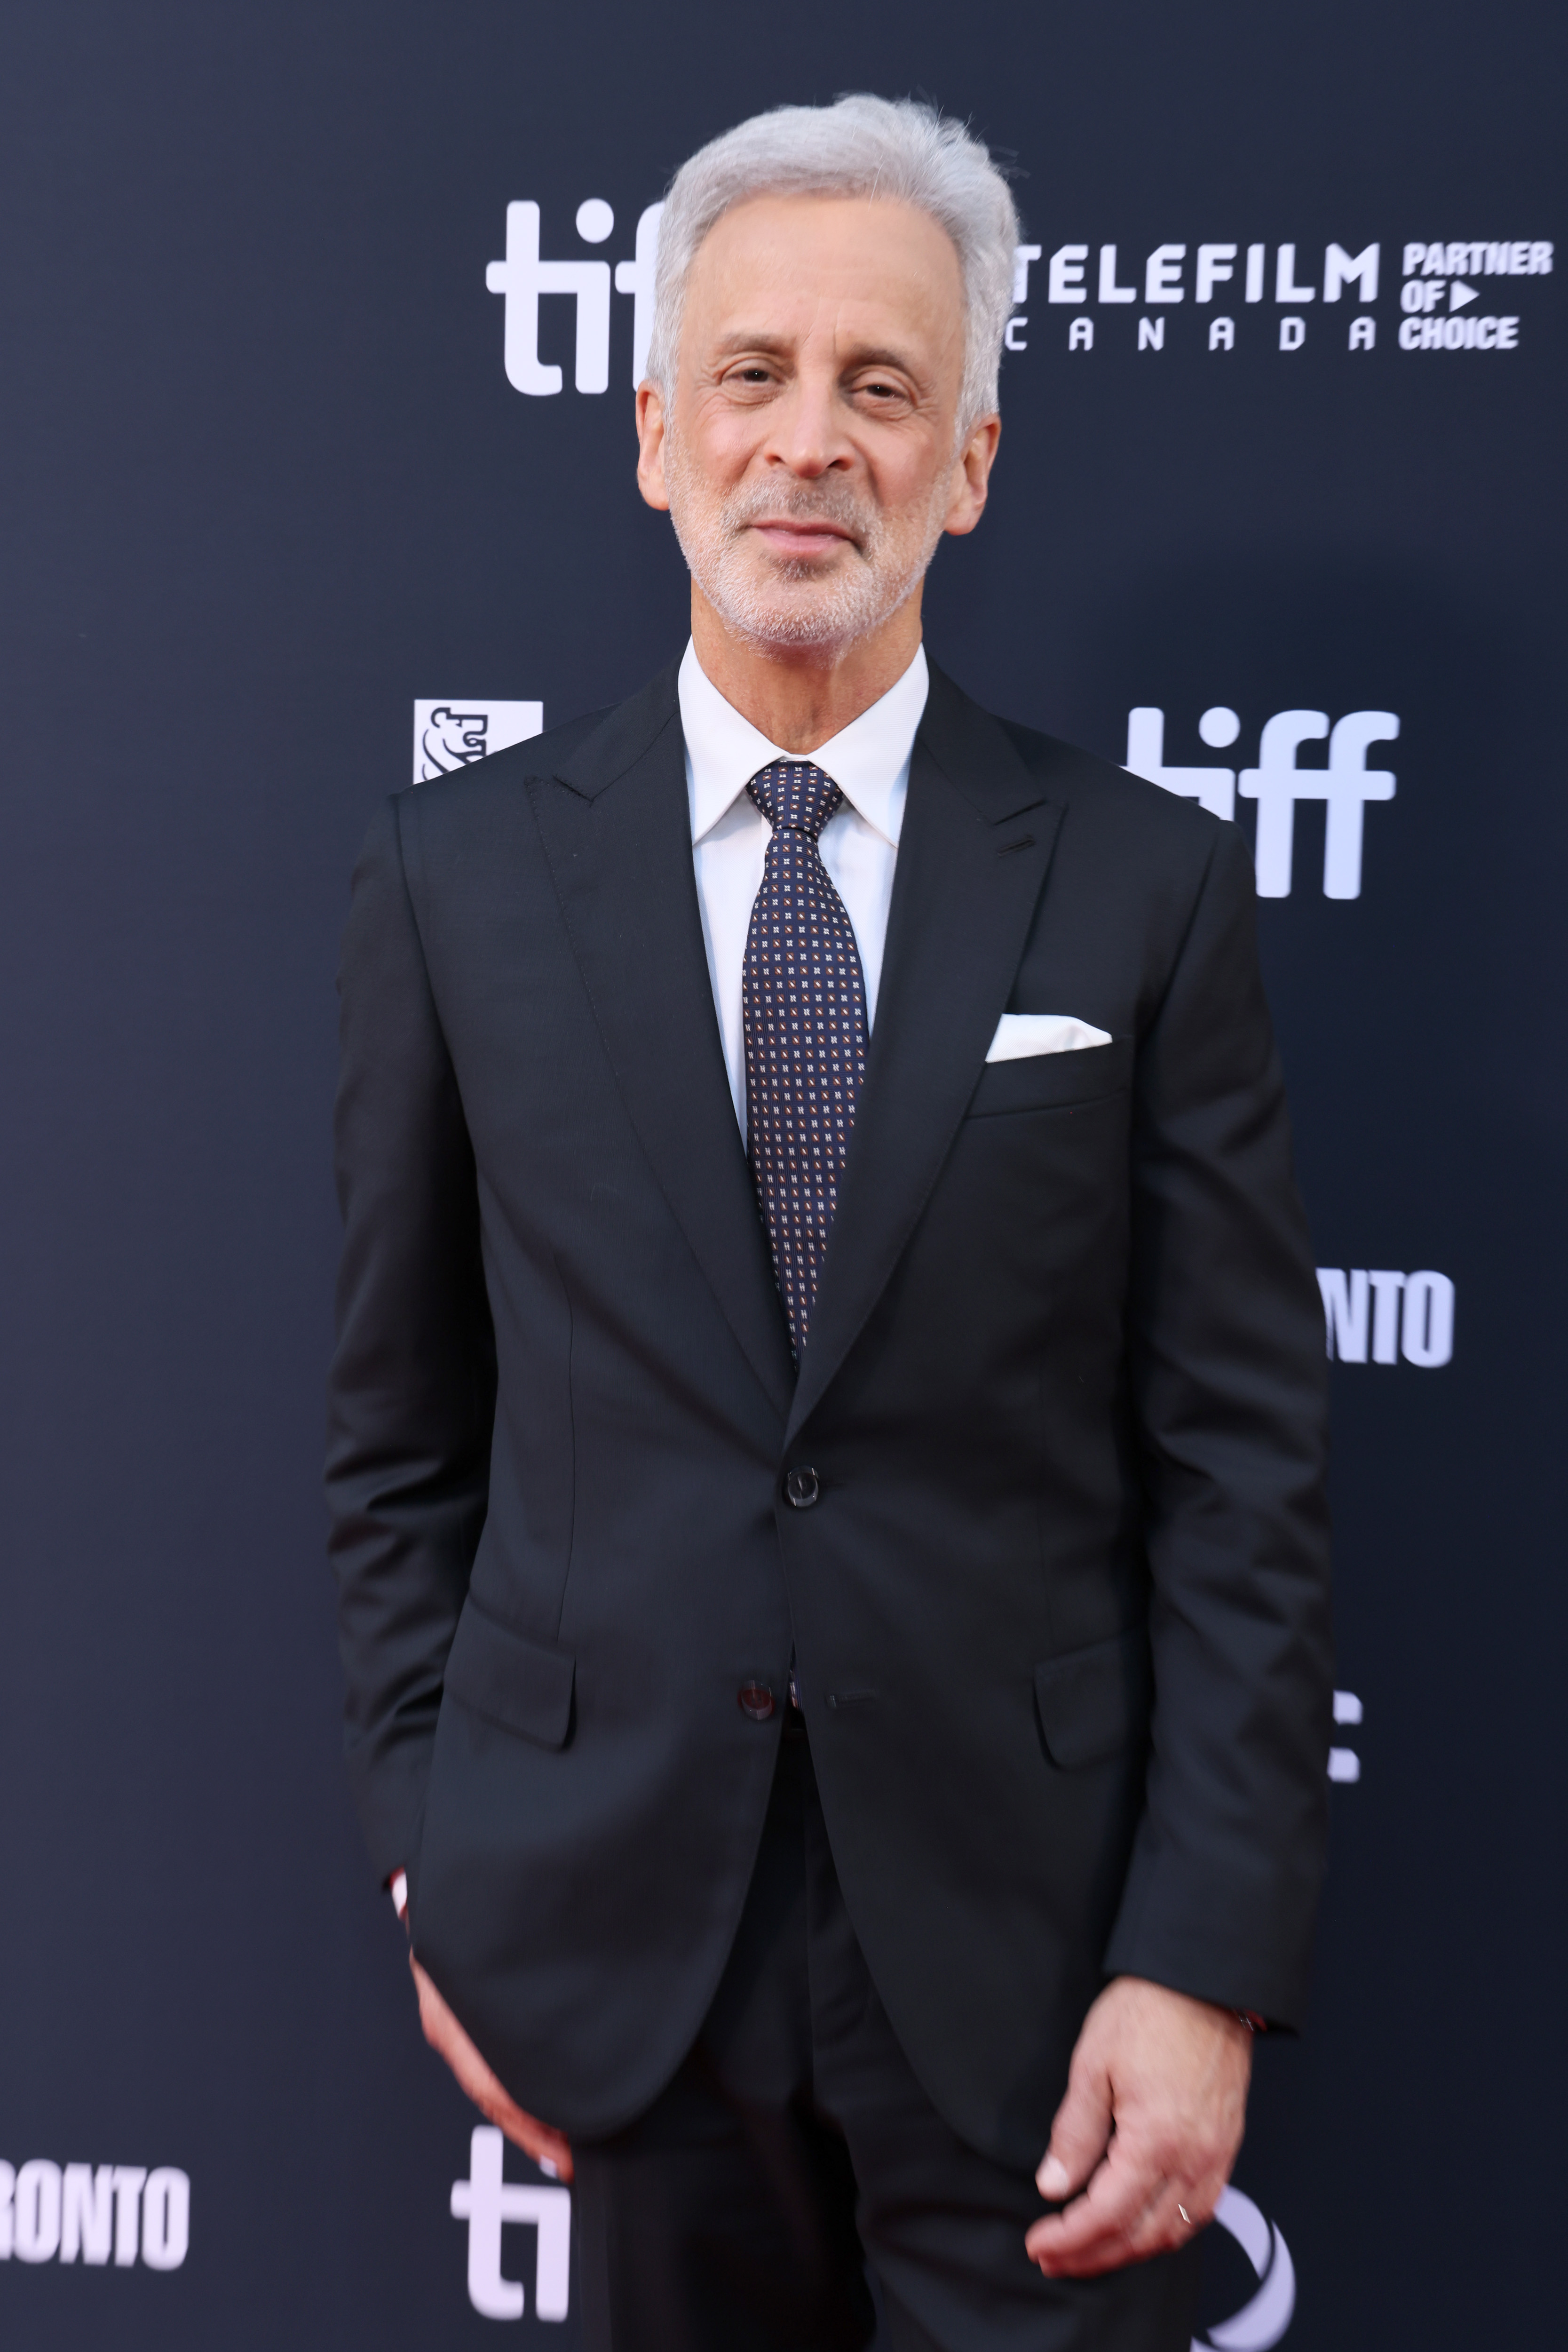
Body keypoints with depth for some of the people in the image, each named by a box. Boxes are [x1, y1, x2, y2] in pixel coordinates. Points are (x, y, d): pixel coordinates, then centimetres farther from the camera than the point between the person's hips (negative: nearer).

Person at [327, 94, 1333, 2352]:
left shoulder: (1148, 884, -5)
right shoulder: (460, 872, -1)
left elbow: (1242, 1467, -5)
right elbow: (404, 1425, 4)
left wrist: (1206, 1963, -9)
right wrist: (435, 1863, 3)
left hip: (1023, 1932, -1)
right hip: (613, 1906, 2)